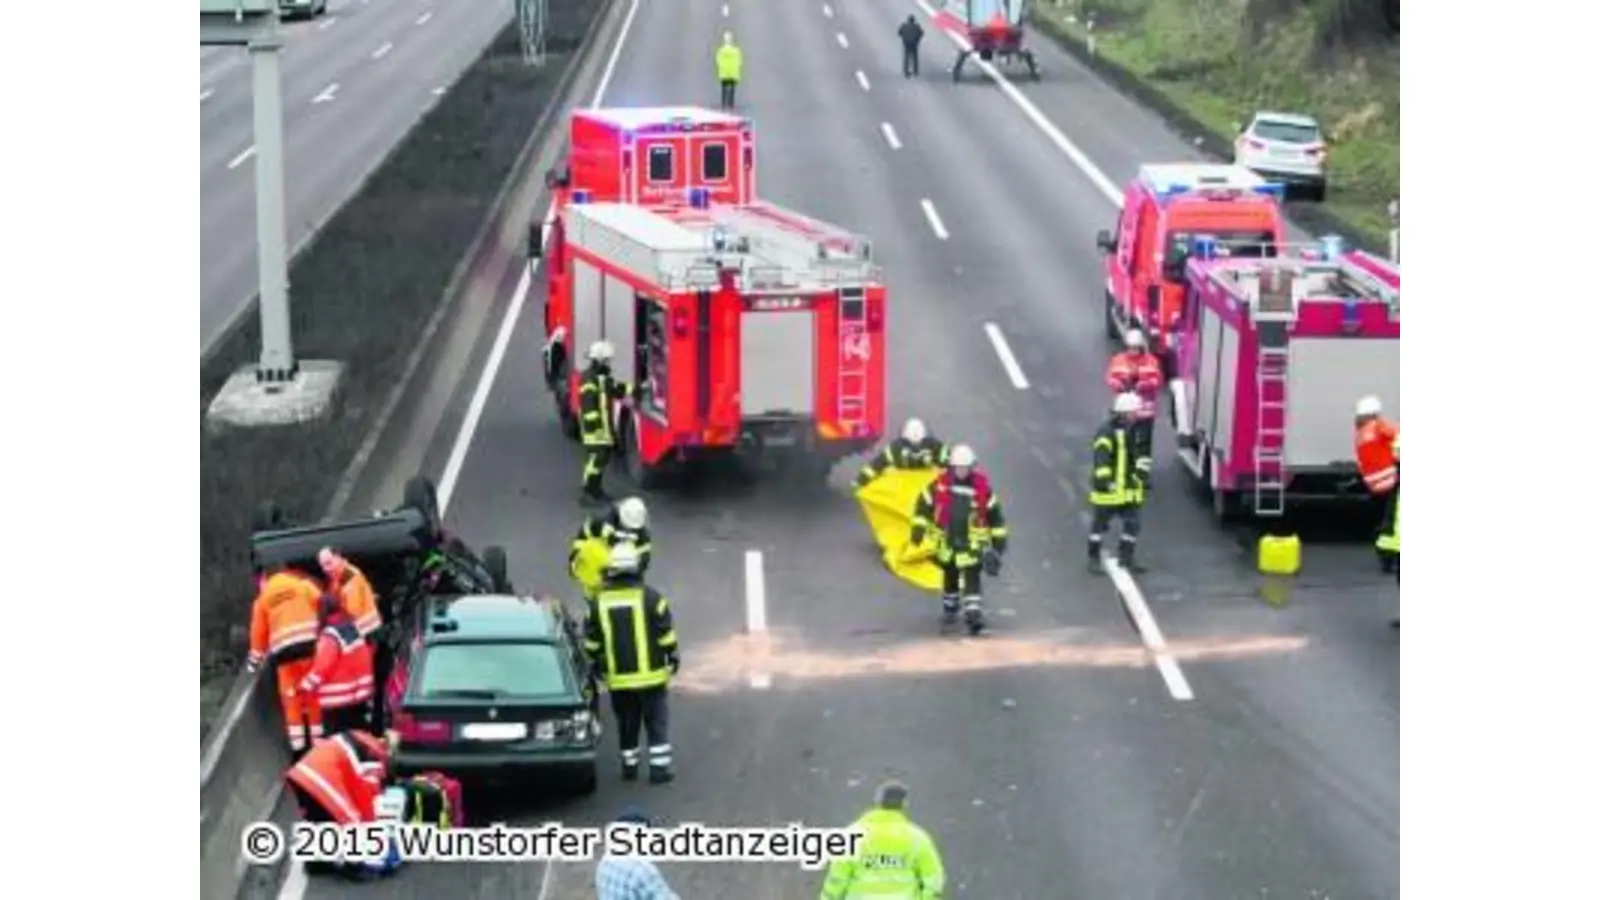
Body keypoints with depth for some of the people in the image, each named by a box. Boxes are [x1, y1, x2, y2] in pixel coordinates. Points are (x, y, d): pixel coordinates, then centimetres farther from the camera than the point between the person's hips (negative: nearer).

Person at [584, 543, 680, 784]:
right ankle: (659, 767, 3)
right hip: (650, 675, -2)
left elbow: (591, 643, 5)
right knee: (656, 723, 5)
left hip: (618, 678, 2)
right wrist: (672, 657, 7)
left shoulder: (598, 602, -1)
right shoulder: (650, 597, -10)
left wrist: (597, 665, 18)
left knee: (627, 724, 15)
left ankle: (629, 766, 21)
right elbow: (666, 635, -7)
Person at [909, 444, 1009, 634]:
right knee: (950, 576, 18)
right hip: (947, 539, 3)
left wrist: (999, 541, 4)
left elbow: (995, 513, 2)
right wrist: (919, 527, 1)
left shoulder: (982, 487, -8)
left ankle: (973, 615, -20)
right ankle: (950, 608, 40)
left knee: (971, 579, -14)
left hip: (973, 542, -2)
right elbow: (924, 504, 5)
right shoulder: (940, 484, -6)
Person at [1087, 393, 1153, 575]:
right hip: (1110, 488, -7)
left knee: (1132, 523, 9)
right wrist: (1103, 480, -28)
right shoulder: (1107, 432, -17)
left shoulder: (1135, 431, 10)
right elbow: (1101, 458, -23)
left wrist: (1143, 474, 14)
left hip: (1130, 489, 7)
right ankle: (1094, 558, 14)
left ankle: (1126, 557, 21)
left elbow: (1141, 454, 21)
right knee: (1101, 522, 4)